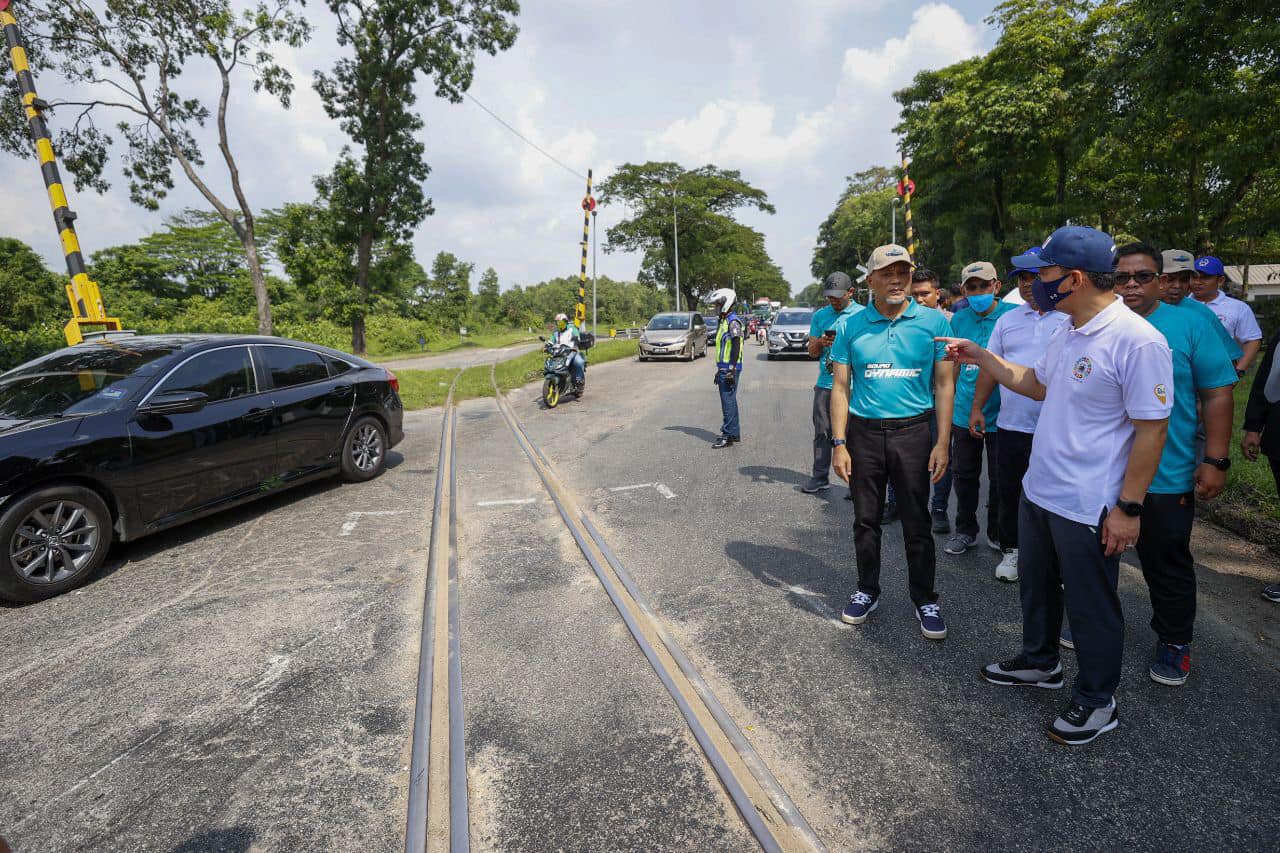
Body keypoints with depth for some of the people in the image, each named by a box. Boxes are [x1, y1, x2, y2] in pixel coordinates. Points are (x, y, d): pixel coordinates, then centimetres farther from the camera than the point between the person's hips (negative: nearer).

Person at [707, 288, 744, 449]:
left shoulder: (733, 322, -12)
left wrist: (731, 370, -23)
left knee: (728, 401, -9)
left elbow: (736, 347, -19)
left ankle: (729, 435, -7)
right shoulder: (723, 322, 18)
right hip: (724, 369, 10)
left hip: (730, 370, -10)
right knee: (729, 401, 13)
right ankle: (734, 433, 20)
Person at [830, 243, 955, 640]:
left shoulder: (933, 321, -1)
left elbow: (944, 385, 0)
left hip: (913, 430, -1)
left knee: (917, 522, 6)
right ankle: (867, 591, 29)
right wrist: (839, 444, -4)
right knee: (865, 519, 11)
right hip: (863, 431, 1)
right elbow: (840, 387, 2)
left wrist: (942, 443, -6)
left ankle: (925, 599, 23)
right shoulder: (851, 326, 1)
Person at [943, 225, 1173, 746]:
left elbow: (1151, 429, -21)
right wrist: (981, 358, 11)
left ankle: (1097, 701, 32)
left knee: (1091, 606, 11)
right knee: (1036, 587, 24)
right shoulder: (1067, 333, 4)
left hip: (1089, 508, -8)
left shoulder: (1136, 340, -22)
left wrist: (1128, 507, -19)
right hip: (1038, 490, 9)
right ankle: (1040, 662, 47)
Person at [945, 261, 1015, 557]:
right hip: (964, 413, 3)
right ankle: (965, 530, 30)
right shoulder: (959, 319, 4)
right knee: (964, 475, 14)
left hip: (1000, 414, -3)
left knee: (1000, 479, 10)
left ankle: (998, 534, 29)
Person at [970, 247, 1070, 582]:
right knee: (1009, 492, 13)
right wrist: (977, 407, 8)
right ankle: (1012, 549, 29)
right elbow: (990, 368, 13)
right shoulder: (1007, 320, 10)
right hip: (1012, 426, 4)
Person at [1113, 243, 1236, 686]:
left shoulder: (1192, 324, -5)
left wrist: (1215, 461, -10)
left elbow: (1217, 395, -5)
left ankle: (1174, 643, 32)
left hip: (1165, 476, -2)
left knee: (1168, 565, 12)